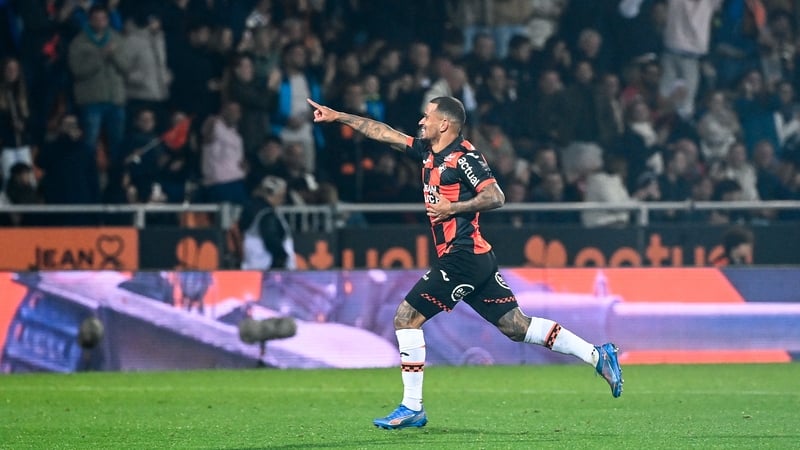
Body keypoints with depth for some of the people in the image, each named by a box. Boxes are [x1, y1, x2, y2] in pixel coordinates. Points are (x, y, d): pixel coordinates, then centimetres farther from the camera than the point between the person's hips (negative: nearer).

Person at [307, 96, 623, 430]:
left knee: (406, 317, -5)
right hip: (478, 262, 9)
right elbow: (383, 133, 21)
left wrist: (452, 208, -16)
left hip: (463, 257, -9)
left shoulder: (463, 156, -11)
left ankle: (412, 408, -3)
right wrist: (337, 116, 21)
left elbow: (495, 197, -19)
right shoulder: (428, 151, 15)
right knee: (516, 327, 8)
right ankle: (597, 355, 7)